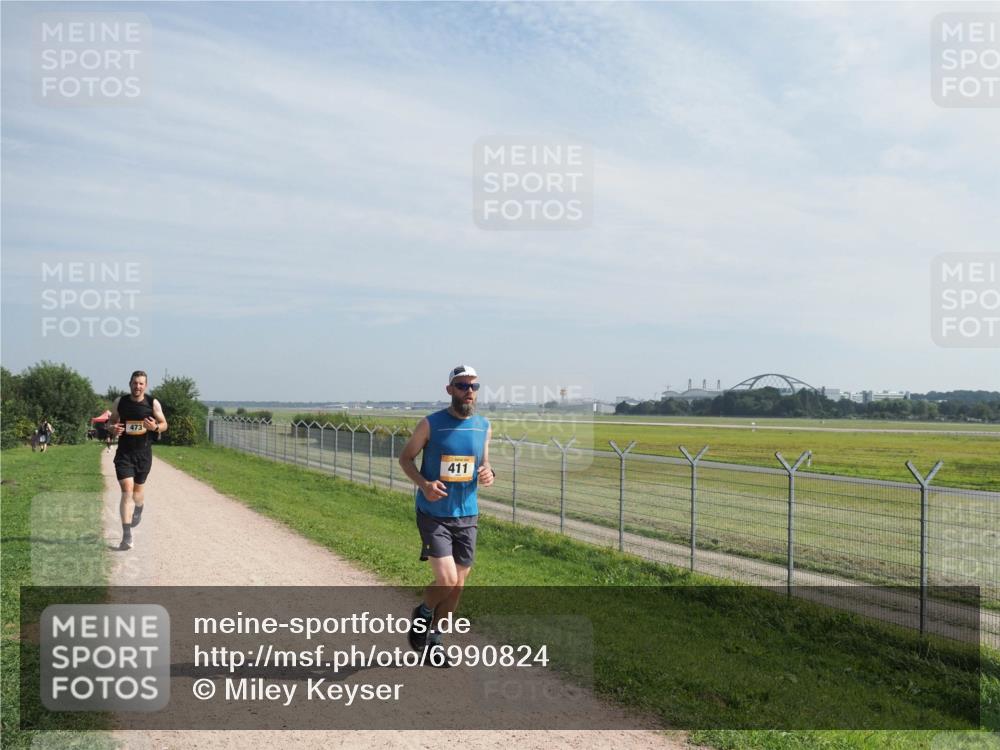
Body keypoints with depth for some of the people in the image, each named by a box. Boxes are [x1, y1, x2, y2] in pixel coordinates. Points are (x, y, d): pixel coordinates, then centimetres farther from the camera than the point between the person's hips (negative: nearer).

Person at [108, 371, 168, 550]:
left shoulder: (153, 403, -4)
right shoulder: (119, 402, -2)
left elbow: (164, 424, 4)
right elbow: (110, 422, 11)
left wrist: (155, 427, -19)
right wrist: (112, 429, -13)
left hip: (144, 453, 1)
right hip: (124, 453, -1)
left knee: (138, 488, 17)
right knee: (127, 490, -11)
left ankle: (139, 509, 54)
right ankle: (127, 536, -12)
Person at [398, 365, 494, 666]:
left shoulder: (484, 426, 4)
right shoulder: (431, 424, -8)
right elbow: (405, 457, 1)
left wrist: (488, 474, -7)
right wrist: (423, 484, -16)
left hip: (467, 516, 5)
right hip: (434, 514, -4)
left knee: (458, 584, 9)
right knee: (447, 580, -13)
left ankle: (434, 640, 31)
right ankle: (422, 613, 21)